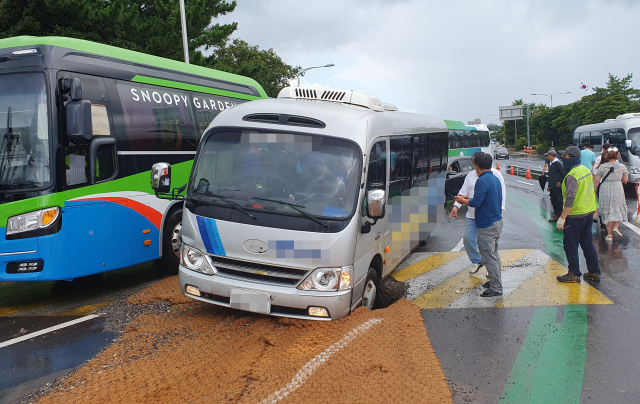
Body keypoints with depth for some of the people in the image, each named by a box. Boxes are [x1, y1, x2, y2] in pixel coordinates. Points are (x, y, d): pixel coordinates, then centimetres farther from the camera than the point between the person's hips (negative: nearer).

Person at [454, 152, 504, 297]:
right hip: (497, 222, 10)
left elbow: (476, 203, -23)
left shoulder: (482, 180, -19)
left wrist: (463, 201, -5)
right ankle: (496, 281, 32)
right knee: (494, 254, 21)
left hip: (487, 225, -10)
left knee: (489, 257, -3)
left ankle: (496, 288, 2)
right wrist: (468, 198, 20)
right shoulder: (495, 179, 12)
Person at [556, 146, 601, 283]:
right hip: (589, 212, 9)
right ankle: (594, 273, 22)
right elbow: (593, 191, 17)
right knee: (587, 243, 16)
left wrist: (562, 218, -22)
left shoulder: (572, 176, -21)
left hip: (575, 215, -9)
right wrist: (592, 210, 26)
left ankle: (574, 274, 9)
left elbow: (570, 199, -25)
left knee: (570, 245, 2)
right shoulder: (586, 170, 8)